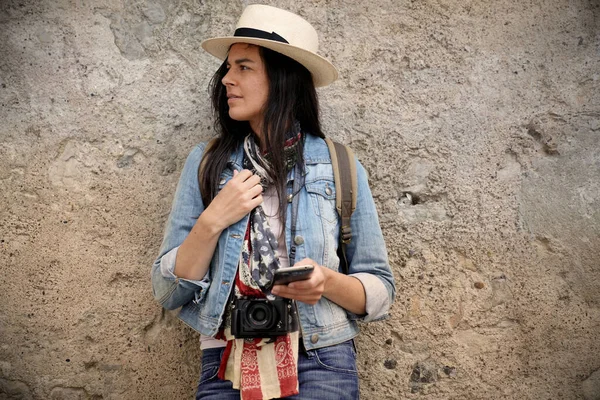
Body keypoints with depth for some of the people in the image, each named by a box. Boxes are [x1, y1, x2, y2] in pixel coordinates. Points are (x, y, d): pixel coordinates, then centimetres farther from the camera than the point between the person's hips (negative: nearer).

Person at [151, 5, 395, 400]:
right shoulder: (206, 163, 2)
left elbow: (380, 291, 2)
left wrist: (327, 282, -18)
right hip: (226, 367, 2)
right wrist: (212, 221, -14)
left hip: (320, 366, -1)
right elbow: (167, 292, 1)